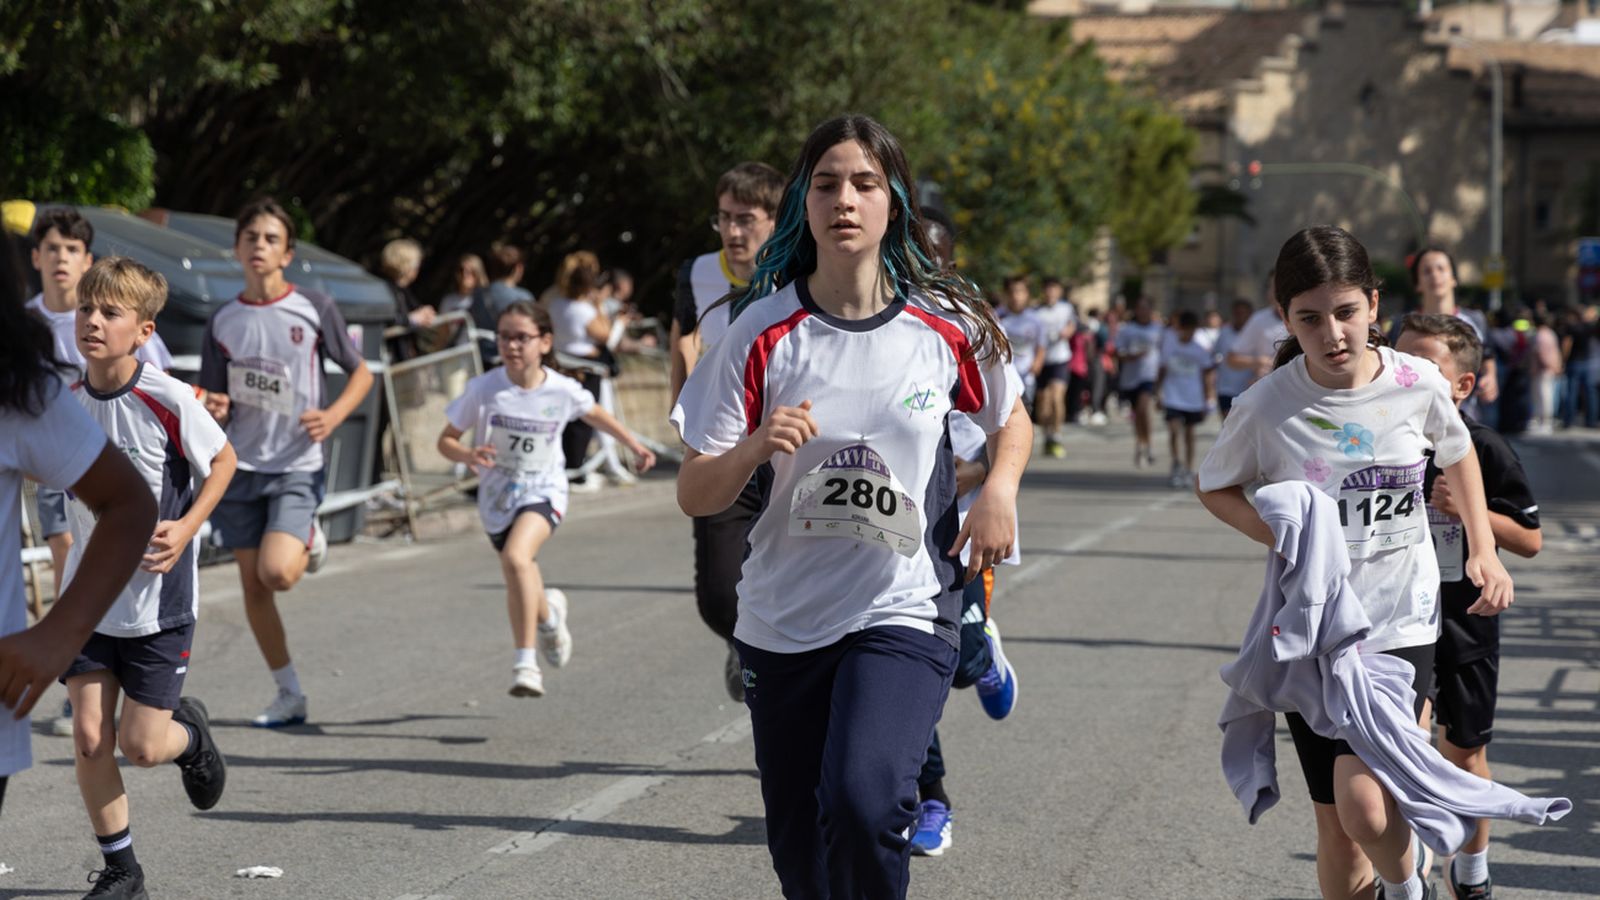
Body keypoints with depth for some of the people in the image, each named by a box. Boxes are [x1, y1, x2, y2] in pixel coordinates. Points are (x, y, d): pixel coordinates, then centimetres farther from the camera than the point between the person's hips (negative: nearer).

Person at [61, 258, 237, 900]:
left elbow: (222, 462, -2)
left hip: (158, 599, -4)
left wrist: (186, 529, -14)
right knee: (89, 737, -1)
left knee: (140, 745, -1)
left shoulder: (169, 400, -18)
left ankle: (189, 731, 36)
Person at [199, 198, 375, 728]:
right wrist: (214, 410, -13)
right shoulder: (223, 321, 5)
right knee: (252, 584, 3)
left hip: (297, 465, -3)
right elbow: (213, 402, 11)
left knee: (277, 573, -21)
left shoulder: (314, 310, -3)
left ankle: (308, 542, 15)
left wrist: (333, 415, -12)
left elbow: (361, 373, 5)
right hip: (241, 465, 4)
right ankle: (289, 696, 16)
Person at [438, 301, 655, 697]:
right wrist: (469, 455, -27)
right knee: (520, 588, 16)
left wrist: (633, 444, 19)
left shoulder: (562, 390, -12)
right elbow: (446, 440, -6)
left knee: (516, 557, -30)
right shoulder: (483, 389, -14)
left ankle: (526, 661, -24)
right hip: (497, 497, 3)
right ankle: (548, 613, 54)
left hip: (544, 491, -3)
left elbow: (594, 413, 12)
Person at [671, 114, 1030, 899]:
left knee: (863, 798, -26)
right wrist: (755, 448, -24)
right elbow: (694, 496, -3)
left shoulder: (946, 327, -3)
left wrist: (1000, 489, -4)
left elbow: (1011, 420, 17)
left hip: (904, 611, -2)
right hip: (782, 621, 2)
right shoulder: (764, 332, -5)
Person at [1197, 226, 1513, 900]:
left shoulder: (1418, 383, -7)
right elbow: (1215, 488, 6)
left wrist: (1483, 551, 9)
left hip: (1402, 622, 0)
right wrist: (1284, 540, -11)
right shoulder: (1265, 407, -12)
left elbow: (1457, 453, 15)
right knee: (1338, 831, 2)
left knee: (1364, 801, -20)